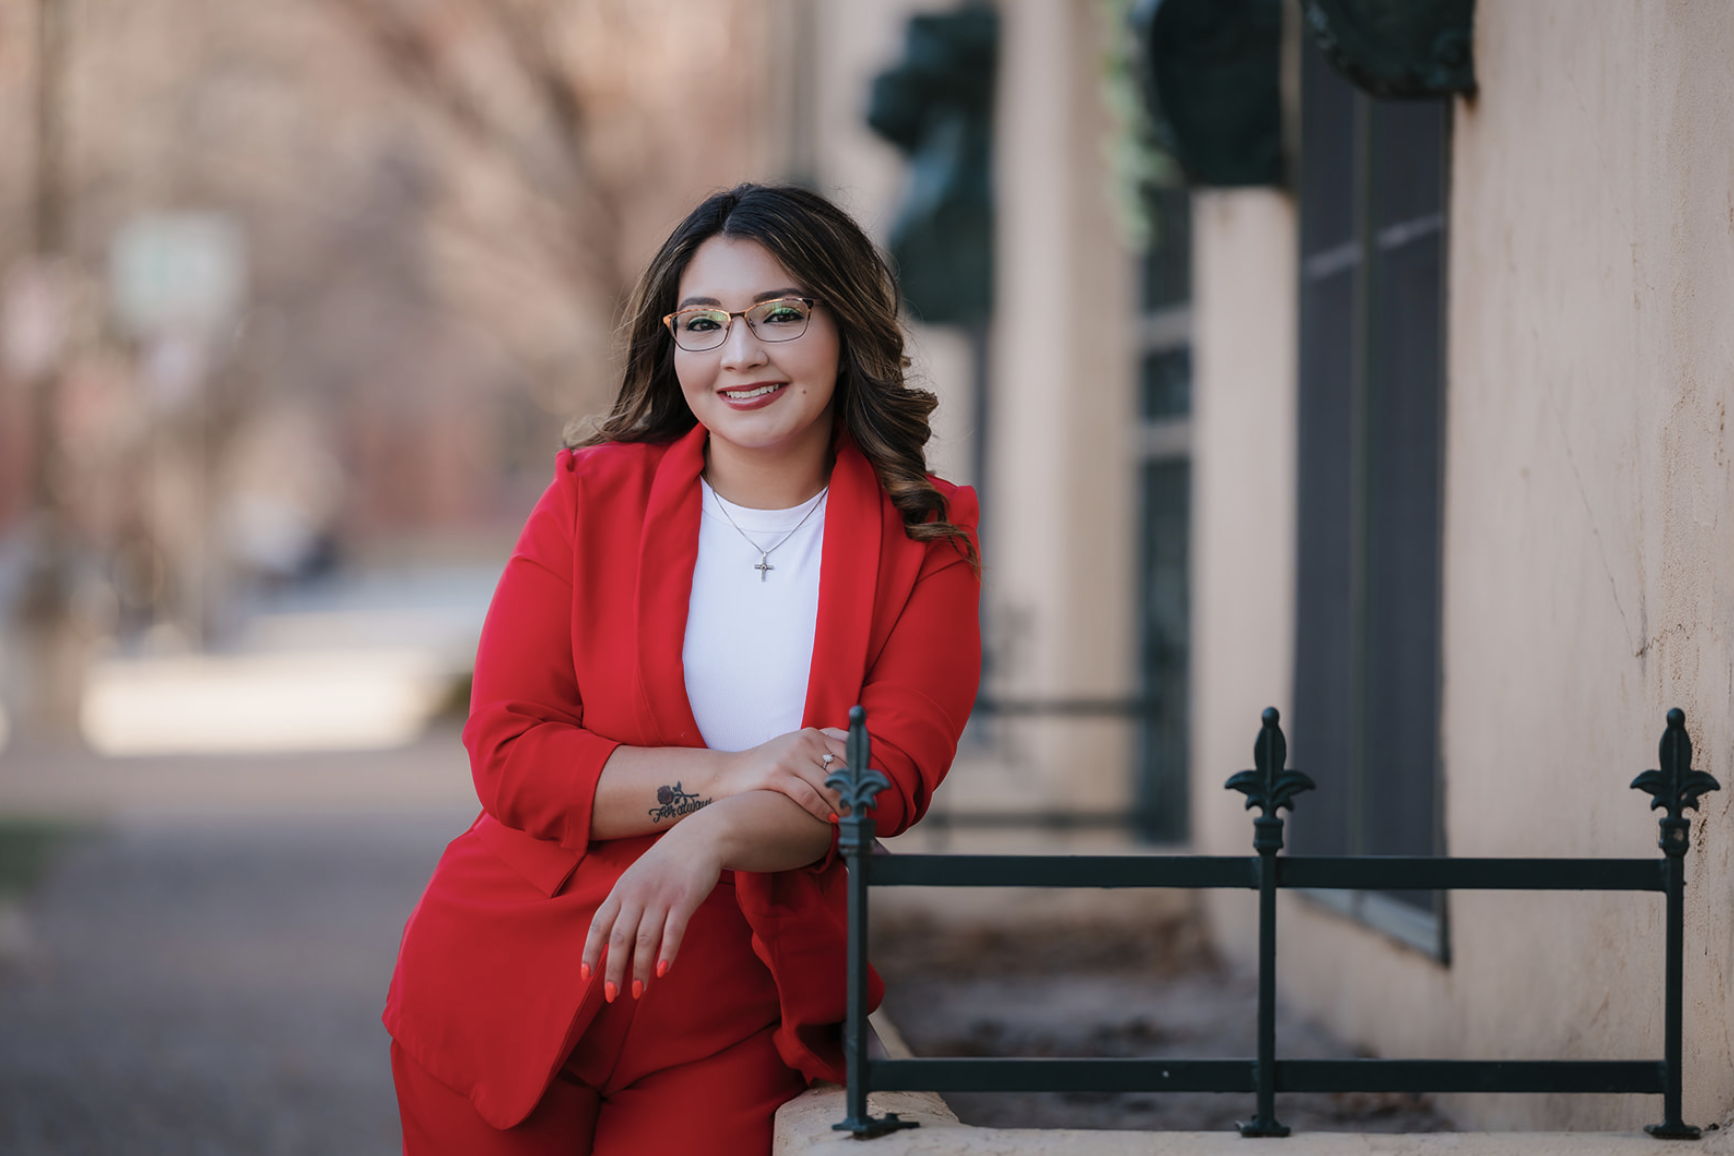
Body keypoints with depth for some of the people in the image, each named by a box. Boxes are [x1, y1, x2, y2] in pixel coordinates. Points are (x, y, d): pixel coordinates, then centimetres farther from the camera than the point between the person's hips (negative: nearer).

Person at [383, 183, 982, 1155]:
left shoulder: (932, 540, 0)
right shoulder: (594, 496, 0)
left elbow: (890, 781, -12)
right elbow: (507, 755, -7)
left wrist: (714, 836, -31)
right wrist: (728, 774, -21)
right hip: (503, 999, 1)